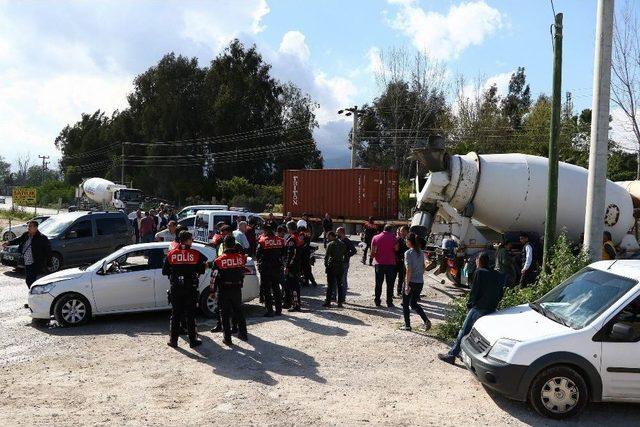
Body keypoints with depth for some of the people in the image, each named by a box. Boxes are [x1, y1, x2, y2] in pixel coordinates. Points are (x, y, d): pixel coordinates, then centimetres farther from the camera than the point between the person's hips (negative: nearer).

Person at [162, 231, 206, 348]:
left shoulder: (171, 254, -1)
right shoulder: (196, 254, -7)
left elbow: (165, 271, 3)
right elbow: (201, 270, -4)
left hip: (175, 289, 2)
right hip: (191, 289, -1)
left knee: (175, 314, 11)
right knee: (190, 315, 7)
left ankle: (173, 340, 13)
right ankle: (192, 340, 11)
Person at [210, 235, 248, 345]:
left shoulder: (219, 260, -11)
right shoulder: (241, 257, -7)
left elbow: (215, 277, -6)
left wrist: (213, 291, 3)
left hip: (224, 290, -3)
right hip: (237, 288, 3)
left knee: (225, 314, 6)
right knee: (239, 311, 18)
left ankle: (227, 338, 7)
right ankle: (243, 334, 27)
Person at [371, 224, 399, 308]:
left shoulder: (375, 237, 1)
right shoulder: (392, 237, -7)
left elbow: (372, 252, -2)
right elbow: (396, 248, -6)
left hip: (379, 263, 2)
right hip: (390, 263, -2)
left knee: (378, 284, 11)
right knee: (390, 284, 5)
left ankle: (377, 301, 13)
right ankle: (389, 302, 4)